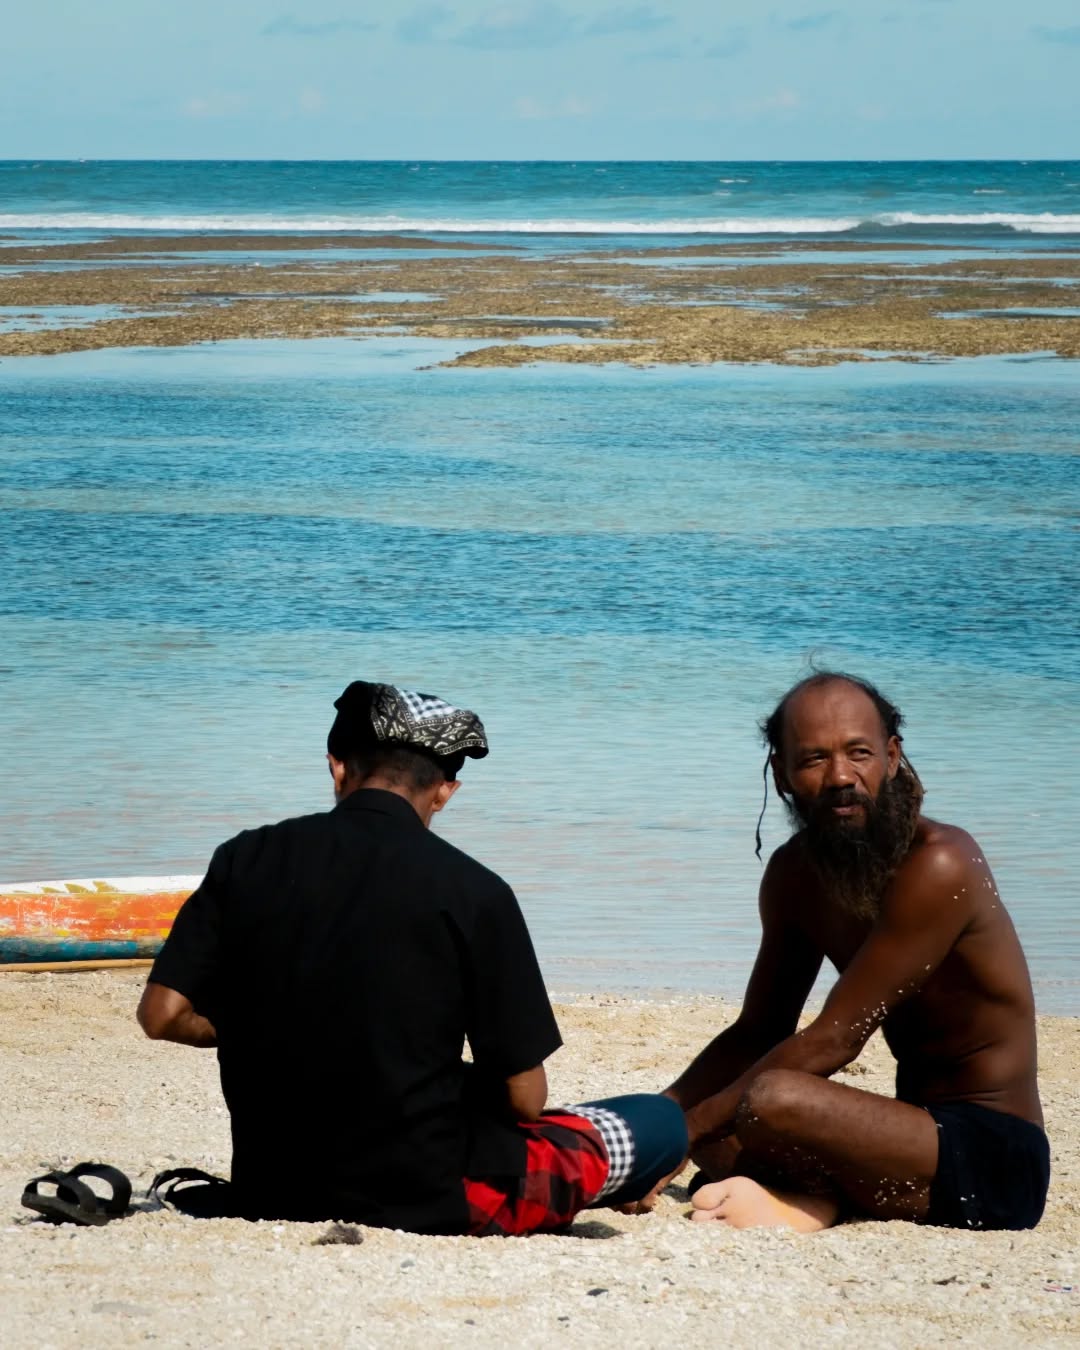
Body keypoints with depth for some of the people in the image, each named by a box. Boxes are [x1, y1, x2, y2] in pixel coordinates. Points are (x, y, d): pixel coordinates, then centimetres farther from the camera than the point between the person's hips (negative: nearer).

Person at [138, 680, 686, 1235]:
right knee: (661, 1124, 8)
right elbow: (523, 1099, -9)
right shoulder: (473, 892, -11)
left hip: (272, 1195, 6)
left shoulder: (246, 860, -2)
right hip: (428, 1204, -5)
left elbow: (162, 1015, -4)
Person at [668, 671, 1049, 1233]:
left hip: (993, 1162, -9)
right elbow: (756, 1035, 13)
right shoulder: (795, 873, 7)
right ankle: (816, 1196, -10)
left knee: (770, 1100, -32)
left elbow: (832, 1042, -22)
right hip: (928, 1132, 9)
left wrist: (686, 1129, -20)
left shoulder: (936, 866, -20)